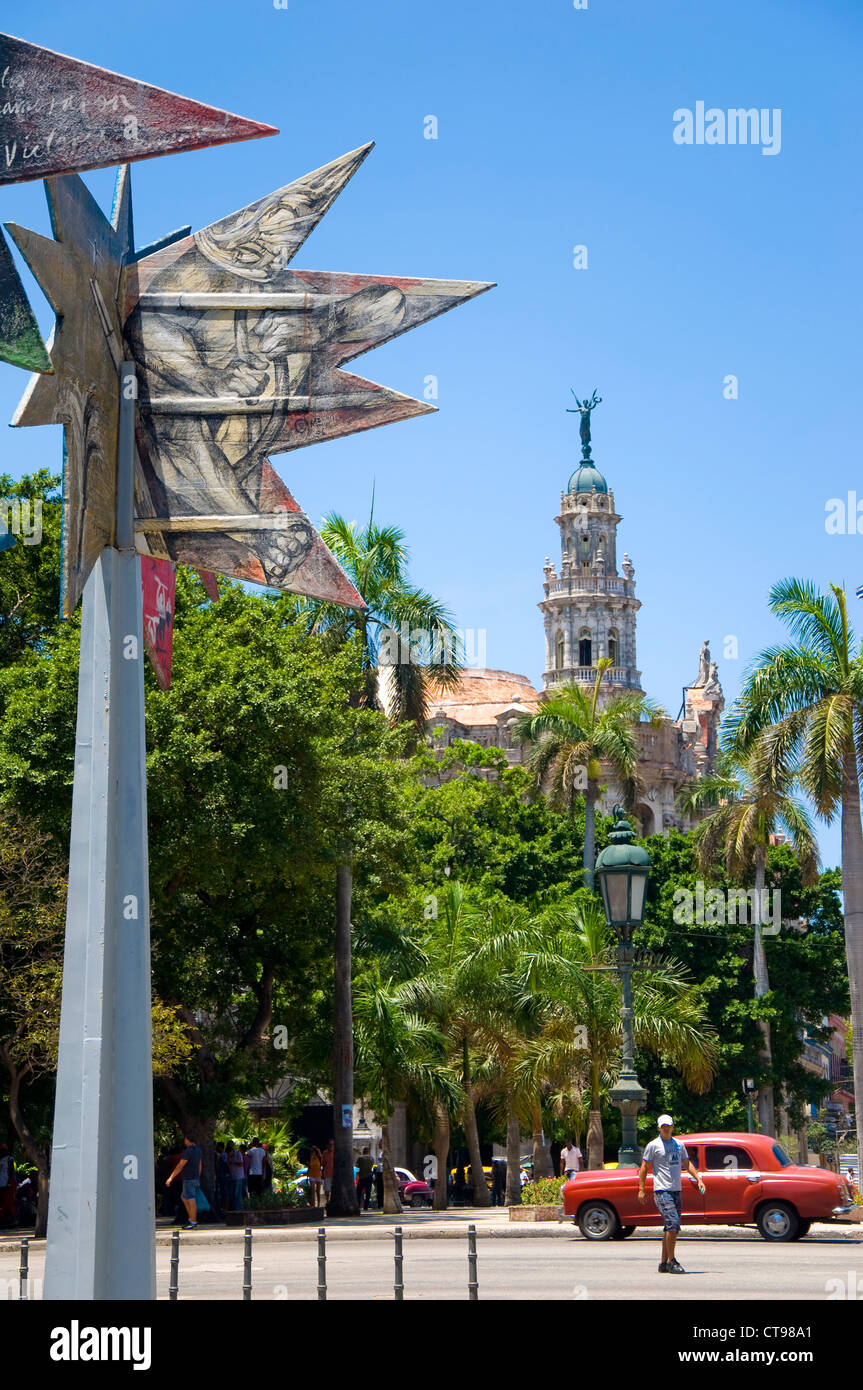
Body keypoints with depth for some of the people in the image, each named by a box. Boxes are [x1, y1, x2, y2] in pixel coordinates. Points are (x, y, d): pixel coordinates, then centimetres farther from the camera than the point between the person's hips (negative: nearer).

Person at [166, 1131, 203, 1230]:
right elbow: (199, 1166, 20)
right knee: (185, 1198, 19)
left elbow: (180, 1166, -16)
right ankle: (191, 1219, 19)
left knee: (191, 1199, -7)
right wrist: (198, 1179, 27)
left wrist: (171, 1178, -12)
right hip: (195, 1178, 9)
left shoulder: (188, 1151, -15)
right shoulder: (198, 1150, 13)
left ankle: (193, 1222, -5)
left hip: (189, 1179, -9)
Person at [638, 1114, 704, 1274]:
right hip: (662, 1190, -6)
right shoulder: (653, 1145, -2)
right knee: (673, 1224, -16)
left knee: (670, 1228, 7)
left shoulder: (679, 1145, 14)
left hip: (677, 1190, 6)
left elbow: (687, 1164, 22)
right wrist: (641, 1189, -5)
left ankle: (664, 1263, 15)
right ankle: (671, 1261, -9)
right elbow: (644, 1167, 0)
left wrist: (698, 1179, 8)